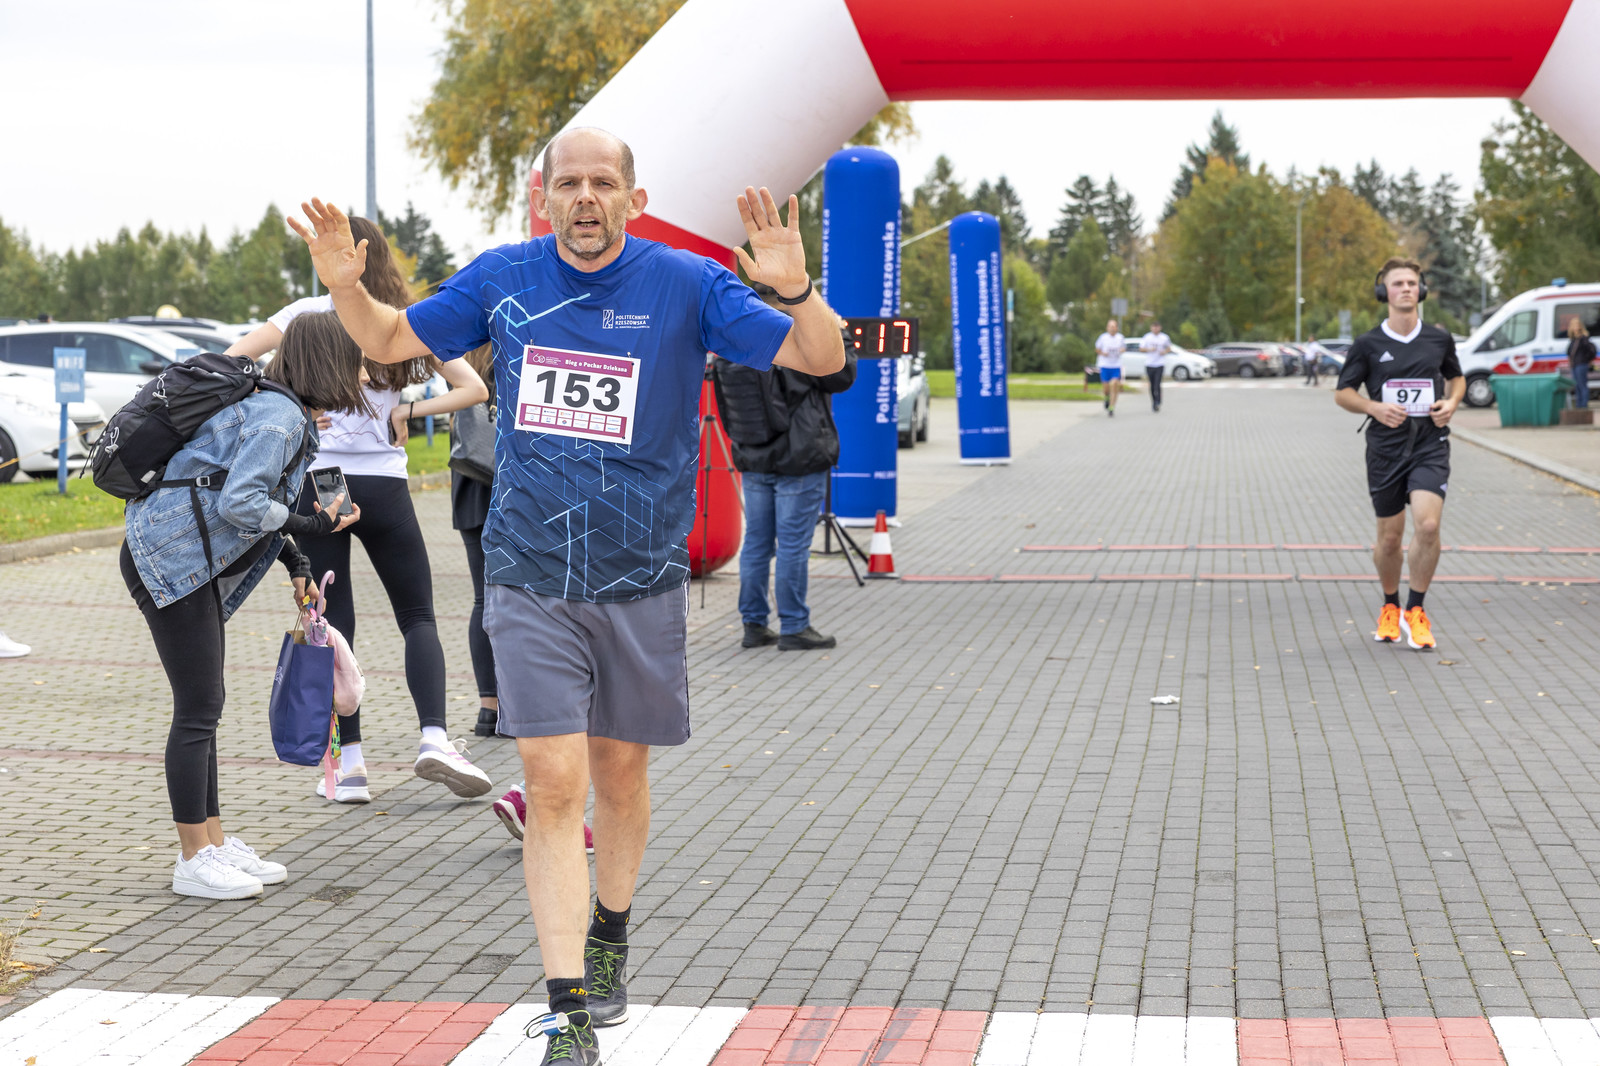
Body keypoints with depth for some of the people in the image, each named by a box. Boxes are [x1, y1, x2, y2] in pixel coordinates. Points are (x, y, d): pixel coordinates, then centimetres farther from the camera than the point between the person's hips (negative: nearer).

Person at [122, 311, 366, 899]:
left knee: (203, 706, 14)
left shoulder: (288, 414, 15)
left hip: (189, 563, 10)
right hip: (170, 559, -10)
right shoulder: (282, 417, -17)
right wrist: (308, 526, -13)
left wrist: (295, 563, 11)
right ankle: (194, 860, 2)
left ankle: (213, 843, 21)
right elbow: (240, 503, -25)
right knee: (198, 708, -5)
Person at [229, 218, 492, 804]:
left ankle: (348, 763, 3)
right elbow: (473, 388, 4)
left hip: (317, 481, -1)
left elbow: (230, 361, -7)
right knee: (418, 617, 10)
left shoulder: (310, 315, -1)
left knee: (333, 625, 5)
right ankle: (433, 738, -9)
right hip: (383, 485, 1)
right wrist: (409, 411, 3)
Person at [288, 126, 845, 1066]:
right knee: (554, 786, -8)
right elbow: (392, 340, 15)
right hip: (530, 578, 0)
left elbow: (823, 359, -9)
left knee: (620, 775, 15)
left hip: (642, 581, 0)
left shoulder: (686, 285, -6)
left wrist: (793, 288, -30)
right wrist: (345, 285, -6)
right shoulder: (502, 280, 1)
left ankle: (610, 938, 42)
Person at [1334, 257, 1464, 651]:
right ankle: (1390, 607, 32)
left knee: (1427, 525, -19)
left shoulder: (1439, 339, 5)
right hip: (1385, 449, 0)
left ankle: (1415, 611, -3)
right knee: (1390, 538, 6)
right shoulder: (1368, 344, 0)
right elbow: (1342, 392, 6)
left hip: (1430, 445, 0)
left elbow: (1456, 377, 23)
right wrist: (1375, 407, -12)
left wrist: (1451, 402, 2)